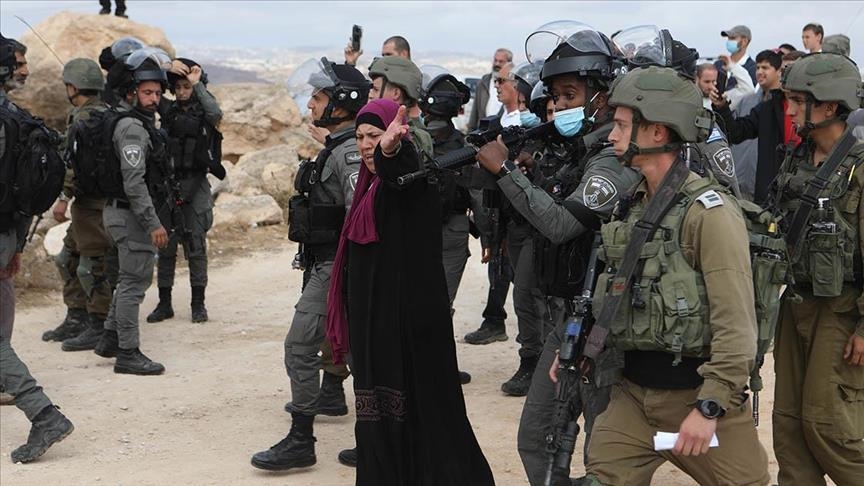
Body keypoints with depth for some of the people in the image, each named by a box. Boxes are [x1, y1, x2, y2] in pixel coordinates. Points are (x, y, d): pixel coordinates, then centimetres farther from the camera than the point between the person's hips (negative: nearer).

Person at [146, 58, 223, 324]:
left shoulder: (203, 111, -2)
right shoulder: (168, 111, 10)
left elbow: (216, 114, -22)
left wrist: (197, 84, -18)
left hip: (195, 185, -4)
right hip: (167, 183, 4)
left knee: (195, 246, -2)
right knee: (165, 245, 6)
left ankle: (198, 304, 7)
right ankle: (164, 303, 14)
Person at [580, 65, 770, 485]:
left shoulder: (708, 210, -15)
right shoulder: (630, 205, 9)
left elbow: (736, 323, -20)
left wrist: (710, 407, -22)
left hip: (694, 392, -6)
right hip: (632, 391, 7)